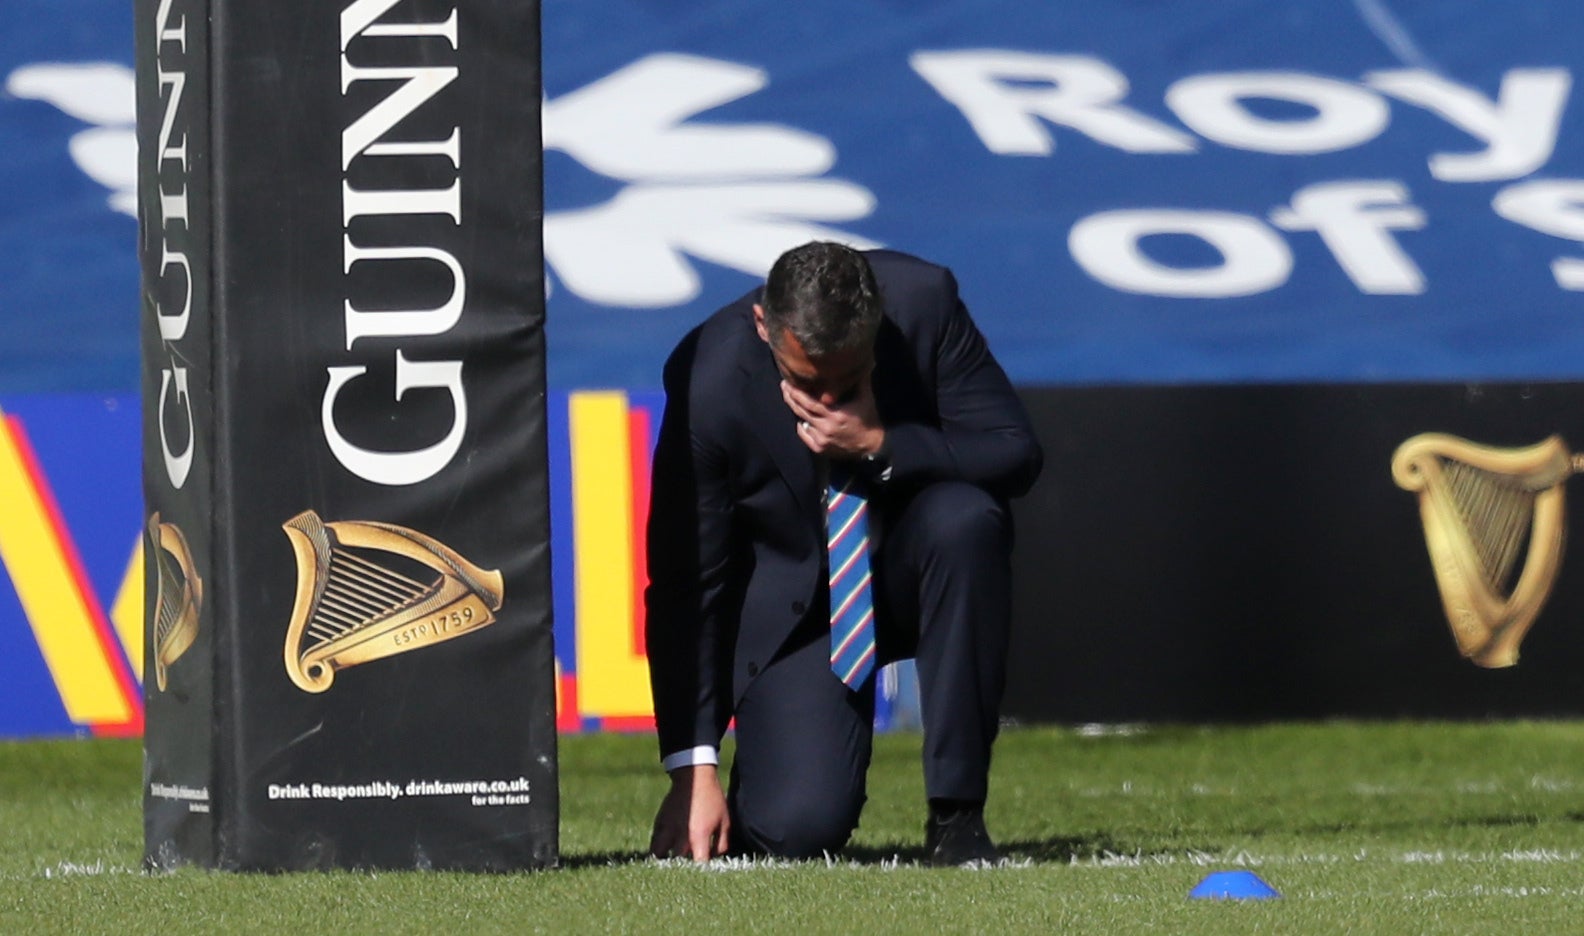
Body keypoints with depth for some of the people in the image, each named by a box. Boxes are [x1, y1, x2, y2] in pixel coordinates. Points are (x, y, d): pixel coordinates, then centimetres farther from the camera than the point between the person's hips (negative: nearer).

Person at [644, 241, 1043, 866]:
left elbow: (1016, 454, -16)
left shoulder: (925, 303, -19)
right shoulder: (709, 379, -22)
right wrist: (693, 769, -20)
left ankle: (956, 812, -21)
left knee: (966, 517, -34)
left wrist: (881, 448, -33)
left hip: (912, 567, 2)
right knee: (799, 829, -23)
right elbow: (682, 580, -17)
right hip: (793, 612, -2)